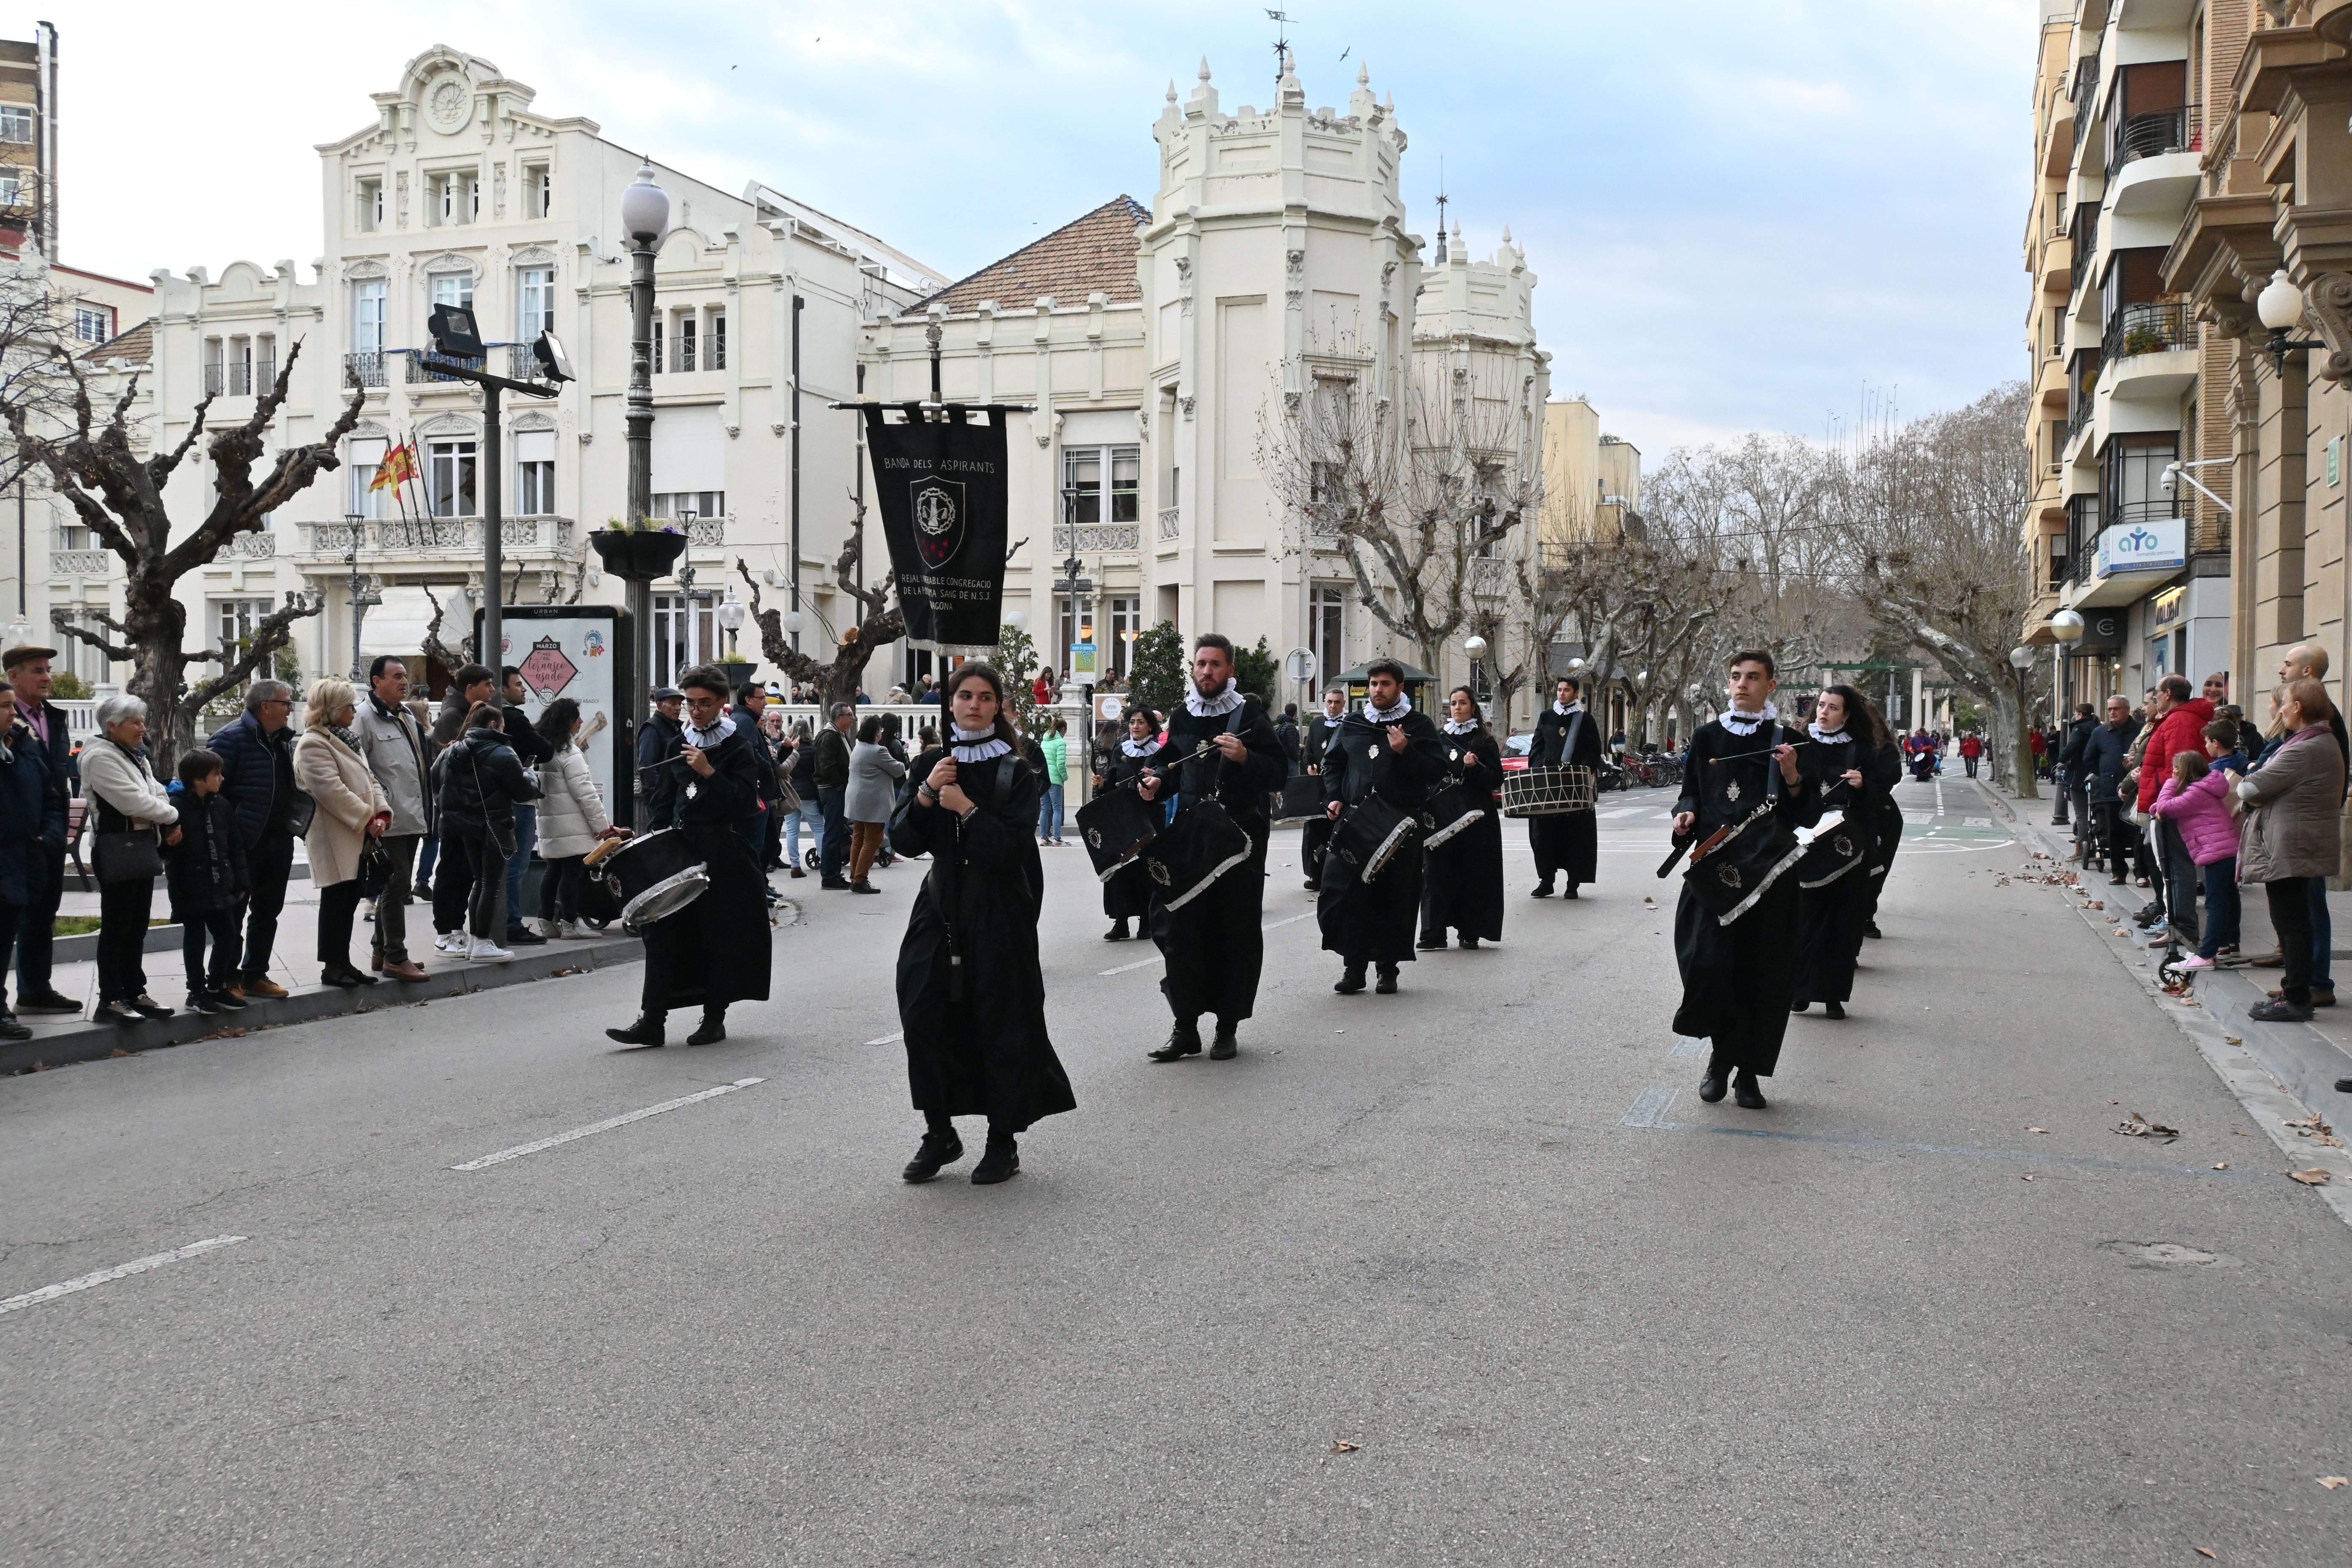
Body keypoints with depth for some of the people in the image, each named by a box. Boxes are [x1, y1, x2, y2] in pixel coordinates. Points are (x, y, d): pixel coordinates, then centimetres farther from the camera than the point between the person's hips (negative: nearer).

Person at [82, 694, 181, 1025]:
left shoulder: (136, 756, 17)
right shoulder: (101, 758, -13)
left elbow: (156, 794, 14)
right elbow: (134, 801, -20)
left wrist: (171, 828, -4)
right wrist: (173, 815, -7)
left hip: (143, 849, 9)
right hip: (118, 851, -9)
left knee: (137, 927, 13)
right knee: (116, 928, -4)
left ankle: (135, 992, 21)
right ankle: (110, 1000, 1)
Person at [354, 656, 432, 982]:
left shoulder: (407, 717, 18)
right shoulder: (364, 717, -10)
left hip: (412, 817, 9)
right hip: (390, 820, -9)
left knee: (395, 886, 15)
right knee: (396, 885, -6)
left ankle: (381, 951, 24)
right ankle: (395, 958, 0)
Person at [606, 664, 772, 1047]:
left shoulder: (737, 747, -5)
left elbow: (747, 803, -15)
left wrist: (708, 773, -22)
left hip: (723, 857, -5)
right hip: (680, 850, 5)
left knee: (718, 936, 2)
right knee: (664, 932, -1)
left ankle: (714, 1017, 13)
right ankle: (652, 1019, -1)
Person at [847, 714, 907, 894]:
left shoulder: (858, 749, 12)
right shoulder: (878, 751, -18)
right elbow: (898, 770, -11)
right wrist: (901, 765, 13)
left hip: (856, 802, 10)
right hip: (873, 804, -10)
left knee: (858, 839, 15)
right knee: (872, 841, -4)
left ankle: (855, 878, 19)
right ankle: (860, 881, -6)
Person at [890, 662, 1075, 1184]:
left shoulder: (1016, 773, -3)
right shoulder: (931, 765, 8)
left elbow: (1010, 848, -13)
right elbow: (902, 841, 2)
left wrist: (966, 808, -18)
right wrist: (926, 795, -12)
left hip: (999, 913, -4)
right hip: (941, 909, 4)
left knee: (1001, 1024, -1)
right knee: (926, 1018, 0)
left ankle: (1004, 1141, 12)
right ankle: (939, 1134, 15)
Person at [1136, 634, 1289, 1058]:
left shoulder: (1249, 714, -1)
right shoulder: (1181, 717, 12)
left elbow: (1277, 775, -5)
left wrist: (1245, 757, -22)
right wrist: (1156, 785, 5)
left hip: (1239, 837, -4)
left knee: (1237, 932, 1)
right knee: (1180, 929, 0)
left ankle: (1228, 1027, 11)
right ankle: (1185, 1027, 8)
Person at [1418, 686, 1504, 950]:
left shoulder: (1485, 741, 3)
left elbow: (1496, 780, -2)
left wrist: (1475, 767, -17)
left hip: (1477, 817, -2)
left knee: (1474, 874, 0)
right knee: (1437, 873, -5)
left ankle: (1470, 932, 9)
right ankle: (1434, 933, -4)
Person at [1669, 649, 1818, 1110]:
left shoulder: (1787, 742, 3)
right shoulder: (1707, 739, 8)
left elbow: (1809, 814, 2)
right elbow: (1691, 793, 19)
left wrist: (1792, 778, -16)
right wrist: (1687, 814, -3)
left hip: (1769, 869, -1)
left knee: (1762, 972, 1)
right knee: (1707, 960, -14)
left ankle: (1748, 1072, 14)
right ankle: (1721, 1052, 9)